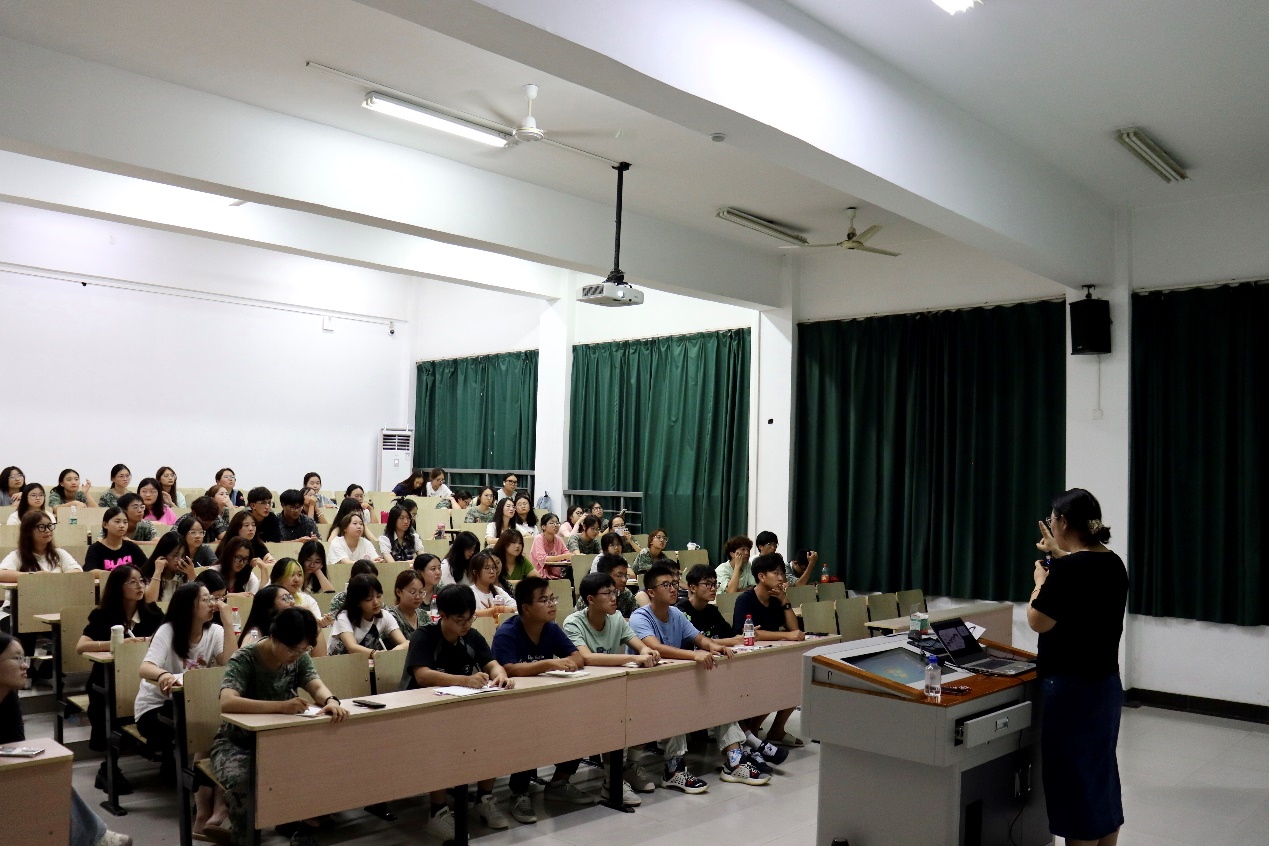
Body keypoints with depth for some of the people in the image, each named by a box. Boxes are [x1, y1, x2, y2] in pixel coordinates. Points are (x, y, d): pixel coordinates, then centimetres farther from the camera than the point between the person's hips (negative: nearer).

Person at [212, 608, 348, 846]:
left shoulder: (299, 658, -4)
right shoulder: (244, 659, -21)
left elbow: (317, 687, -14)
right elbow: (227, 702, -37)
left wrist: (331, 700, -39)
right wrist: (281, 706, -46)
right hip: (238, 742, -4)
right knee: (240, 782, -35)